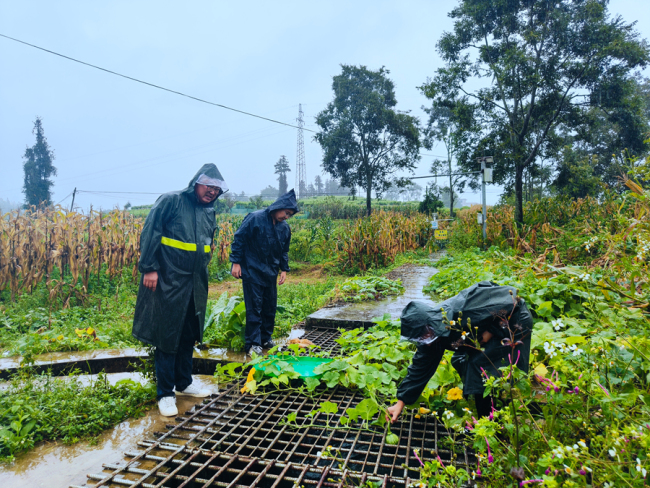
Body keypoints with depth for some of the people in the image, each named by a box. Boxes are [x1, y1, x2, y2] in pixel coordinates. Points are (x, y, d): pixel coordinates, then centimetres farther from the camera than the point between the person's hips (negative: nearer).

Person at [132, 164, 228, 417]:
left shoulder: (209, 212, 13)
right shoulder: (171, 201, -7)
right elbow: (149, 233, -11)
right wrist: (149, 268, -16)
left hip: (195, 285, 7)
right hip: (168, 282, -7)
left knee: (189, 335, 16)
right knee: (167, 336, 2)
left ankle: (183, 383, 33)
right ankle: (165, 394, 15)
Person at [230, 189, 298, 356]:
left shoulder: (285, 227, 6)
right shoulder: (255, 218, -12)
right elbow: (239, 239, -9)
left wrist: (284, 269, 11)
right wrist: (236, 262, -12)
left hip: (270, 273, 6)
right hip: (252, 272, -6)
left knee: (270, 307, 12)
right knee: (254, 308, -3)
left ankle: (266, 338, 28)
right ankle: (252, 343, 7)